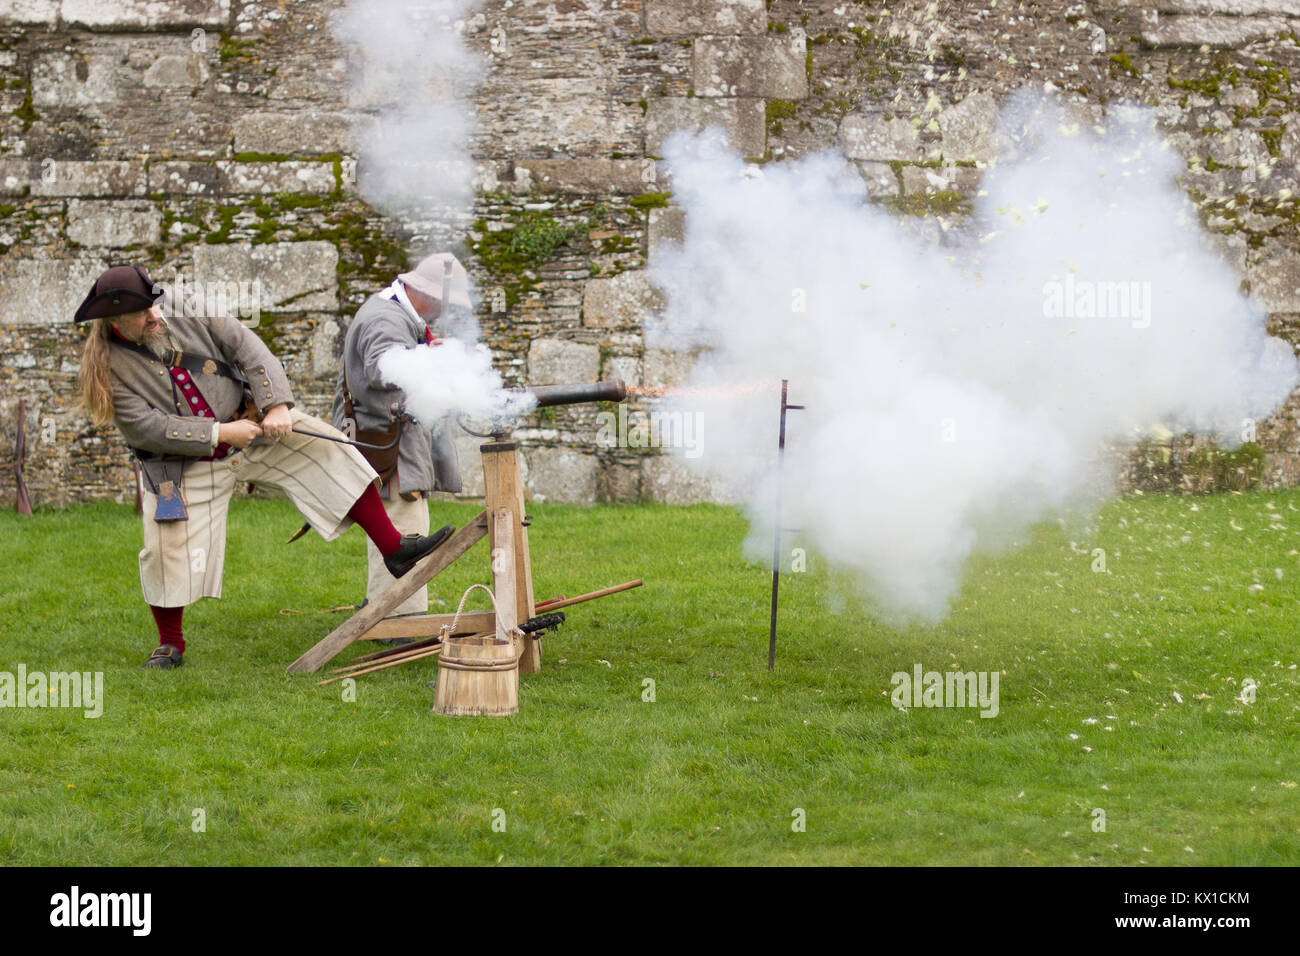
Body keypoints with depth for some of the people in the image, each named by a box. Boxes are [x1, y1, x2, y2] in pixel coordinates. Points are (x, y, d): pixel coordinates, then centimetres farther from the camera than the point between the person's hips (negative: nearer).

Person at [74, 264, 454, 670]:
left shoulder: (189, 326, -4)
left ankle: (395, 550, -9)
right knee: (167, 552, -7)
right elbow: (145, 428, -21)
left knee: (328, 450, -12)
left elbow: (247, 348, -6)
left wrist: (276, 407, -20)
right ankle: (170, 645, 18)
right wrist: (219, 433, -24)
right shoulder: (110, 369, -13)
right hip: (186, 467, -2)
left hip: (249, 428, 2)